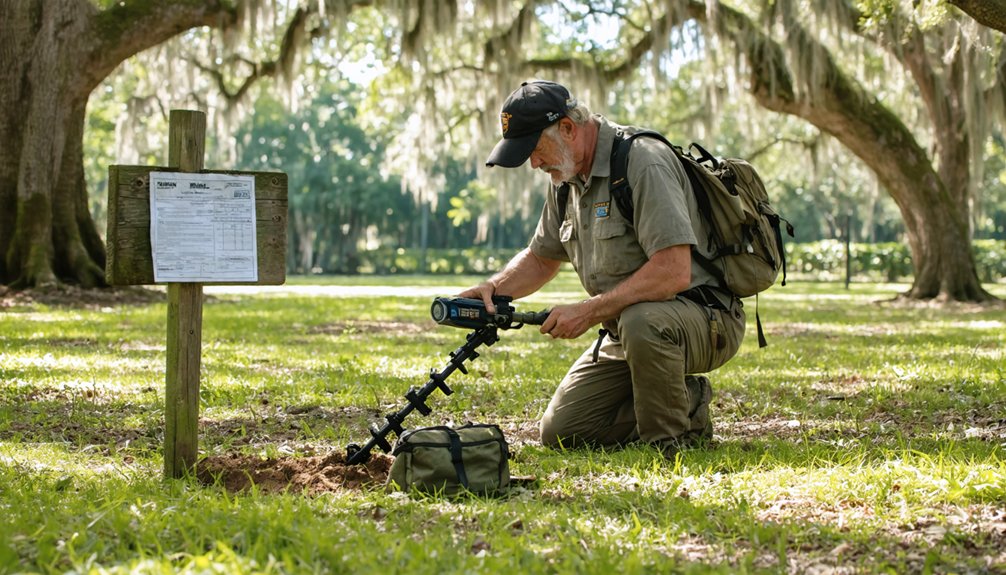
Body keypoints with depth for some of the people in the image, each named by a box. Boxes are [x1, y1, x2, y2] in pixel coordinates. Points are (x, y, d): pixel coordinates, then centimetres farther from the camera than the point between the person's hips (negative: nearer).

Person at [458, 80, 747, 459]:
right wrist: (493, 288, 0)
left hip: (703, 318, -8)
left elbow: (673, 271, -31)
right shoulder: (566, 178, 7)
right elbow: (541, 258, 21)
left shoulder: (643, 163, -21)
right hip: (626, 331, 9)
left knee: (641, 321, -41)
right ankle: (687, 403, 12)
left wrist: (588, 312, -27)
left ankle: (672, 441, -17)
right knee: (559, 431, 0)